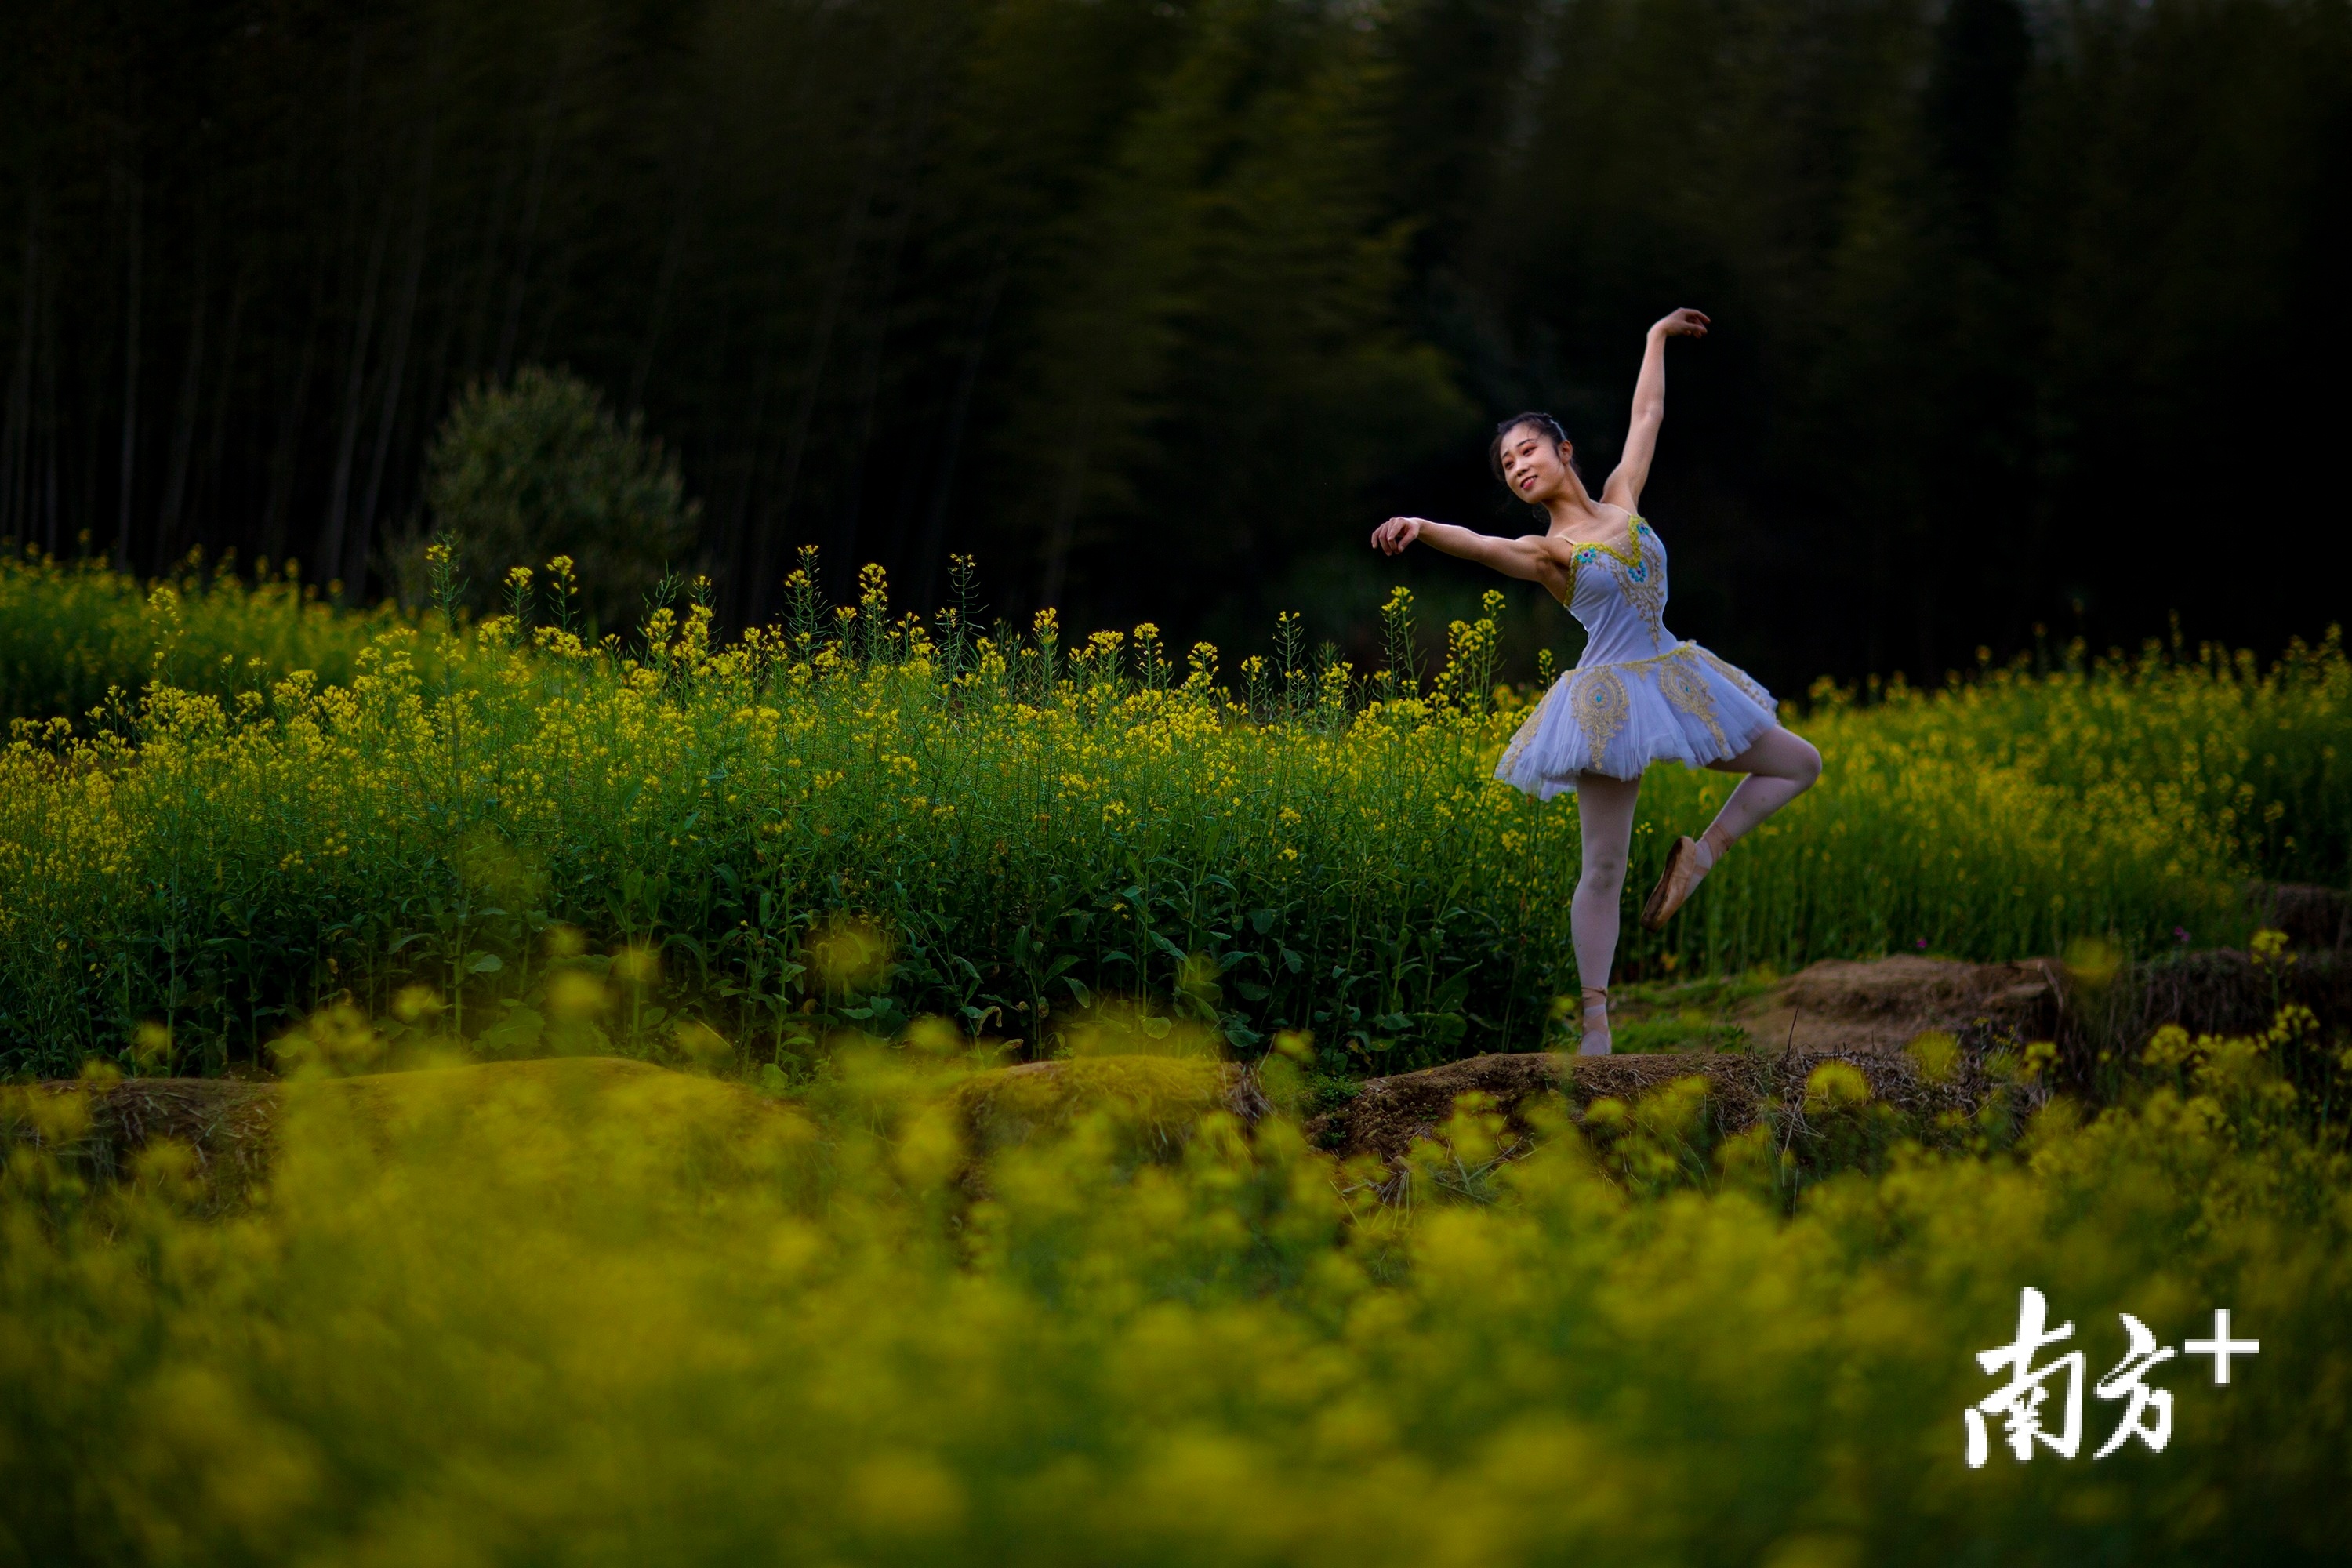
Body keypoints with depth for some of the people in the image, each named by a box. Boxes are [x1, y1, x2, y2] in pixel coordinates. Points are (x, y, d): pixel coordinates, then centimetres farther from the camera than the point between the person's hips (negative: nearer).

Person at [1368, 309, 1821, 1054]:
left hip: (1675, 682, 6)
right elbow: (1479, 545, -27)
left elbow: (1647, 417, 19)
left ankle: (1701, 852, 7)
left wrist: (1656, 339, 29)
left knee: (1801, 764, 9)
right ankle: (1596, 1021, -4)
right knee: (1604, 868, -6)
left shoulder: (1619, 499, 7)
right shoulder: (1546, 552, -6)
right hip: (1609, 700, -6)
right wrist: (1422, 527, -47)